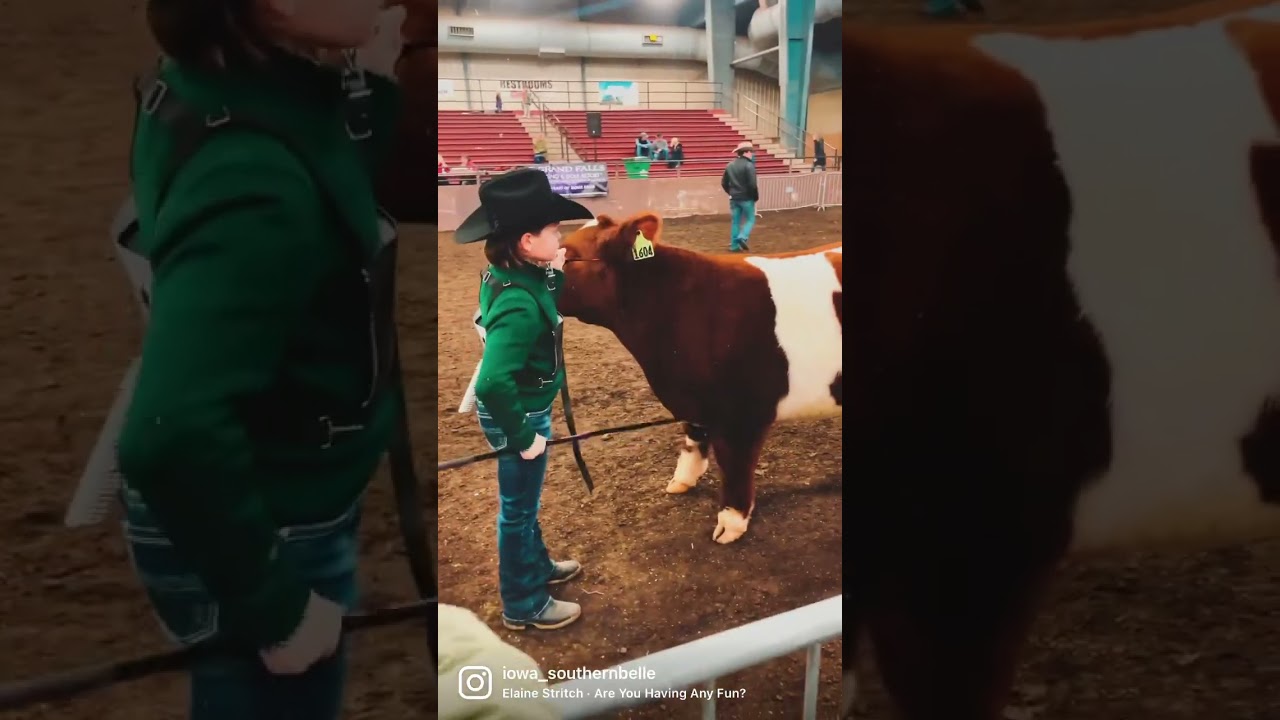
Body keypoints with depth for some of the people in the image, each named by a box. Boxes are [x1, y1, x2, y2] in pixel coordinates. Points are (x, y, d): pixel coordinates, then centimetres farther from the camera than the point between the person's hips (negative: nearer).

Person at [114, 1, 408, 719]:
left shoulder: (249, 88, -5)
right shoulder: (252, 176, -33)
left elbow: (340, 208, 14)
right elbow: (174, 436, -41)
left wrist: (373, 83, 1)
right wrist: (276, 604, -28)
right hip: (265, 538, -9)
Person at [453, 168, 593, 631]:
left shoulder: (512, 275, -5)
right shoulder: (519, 303, -34)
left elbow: (548, 305, 15)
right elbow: (493, 383, -39)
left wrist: (558, 276, -1)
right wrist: (521, 437, -28)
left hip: (523, 408, 9)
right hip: (518, 415, -9)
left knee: (525, 502, 28)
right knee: (519, 508, 10)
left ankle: (537, 566, 50)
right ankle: (523, 605, 28)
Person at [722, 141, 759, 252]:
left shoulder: (730, 165, 7)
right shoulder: (749, 165, -14)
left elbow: (724, 183, 12)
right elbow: (752, 184, -19)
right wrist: (756, 196, -5)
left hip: (734, 198, 6)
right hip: (746, 198, -6)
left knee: (735, 221, 11)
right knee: (750, 219, 7)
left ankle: (734, 245, 10)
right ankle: (742, 237, -14)